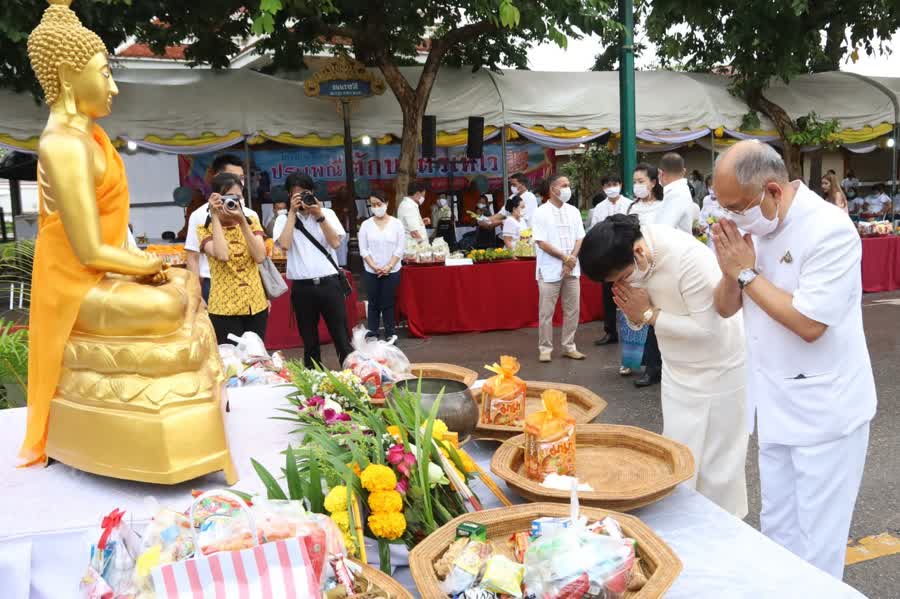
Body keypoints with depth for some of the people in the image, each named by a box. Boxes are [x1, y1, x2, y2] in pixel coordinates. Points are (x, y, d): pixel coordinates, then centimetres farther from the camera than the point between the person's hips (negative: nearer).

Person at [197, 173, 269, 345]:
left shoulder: (252, 222, 8)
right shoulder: (205, 229, -3)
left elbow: (260, 257, -8)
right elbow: (222, 255, -23)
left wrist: (242, 221, -13)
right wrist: (215, 217, -15)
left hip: (256, 305, 4)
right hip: (225, 308, -3)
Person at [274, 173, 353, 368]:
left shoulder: (327, 213, 7)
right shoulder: (284, 219, 5)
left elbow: (335, 242, -6)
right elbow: (285, 245, -13)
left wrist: (319, 215, -11)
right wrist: (292, 212, -9)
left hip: (329, 283, 0)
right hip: (302, 287, 0)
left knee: (341, 336, 1)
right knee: (309, 340, 10)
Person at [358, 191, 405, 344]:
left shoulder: (396, 223, -1)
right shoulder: (366, 224, 1)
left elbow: (400, 248, -4)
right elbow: (363, 250, -1)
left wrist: (388, 266, -12)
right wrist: (374, 267, -11)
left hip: (392, 271, -1)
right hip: (371, 272, 1)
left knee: (388, 303, 3)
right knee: (373, 304, 7)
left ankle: (390, 334, 13)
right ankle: (372, 334, 14)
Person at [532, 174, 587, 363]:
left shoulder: (573, 211, 9)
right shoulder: (541, 213, -6)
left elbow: (580, 239, 7)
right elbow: (541, 243, -11)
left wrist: (572, 259, -9)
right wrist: (565, 257, -13)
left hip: (572, 269, 5)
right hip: (550, 271, -5)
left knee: (573, 310, 8)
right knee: (546, 312, 0)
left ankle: (569, 347, 19)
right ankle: (545, 348, 11)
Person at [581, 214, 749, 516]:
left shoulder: (689, 259, -33)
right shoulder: (626, 261, -11)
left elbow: (707, 328, -31)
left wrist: (649, 314, -26)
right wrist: (633, 313, -22)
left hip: (718, 367, -6)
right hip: (677, 368, 6)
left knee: (717, 461, 7)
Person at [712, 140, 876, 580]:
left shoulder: (830, 231, -20)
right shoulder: (756, 225, 3)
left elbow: (809, 324, -25)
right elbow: (726, 308, 8)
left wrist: (748, 272, -18)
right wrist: (730, 271, -12)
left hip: (824, 410, -7)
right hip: (776, 405, 7)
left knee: (816, 543, 6)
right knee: (777, 531, 19)